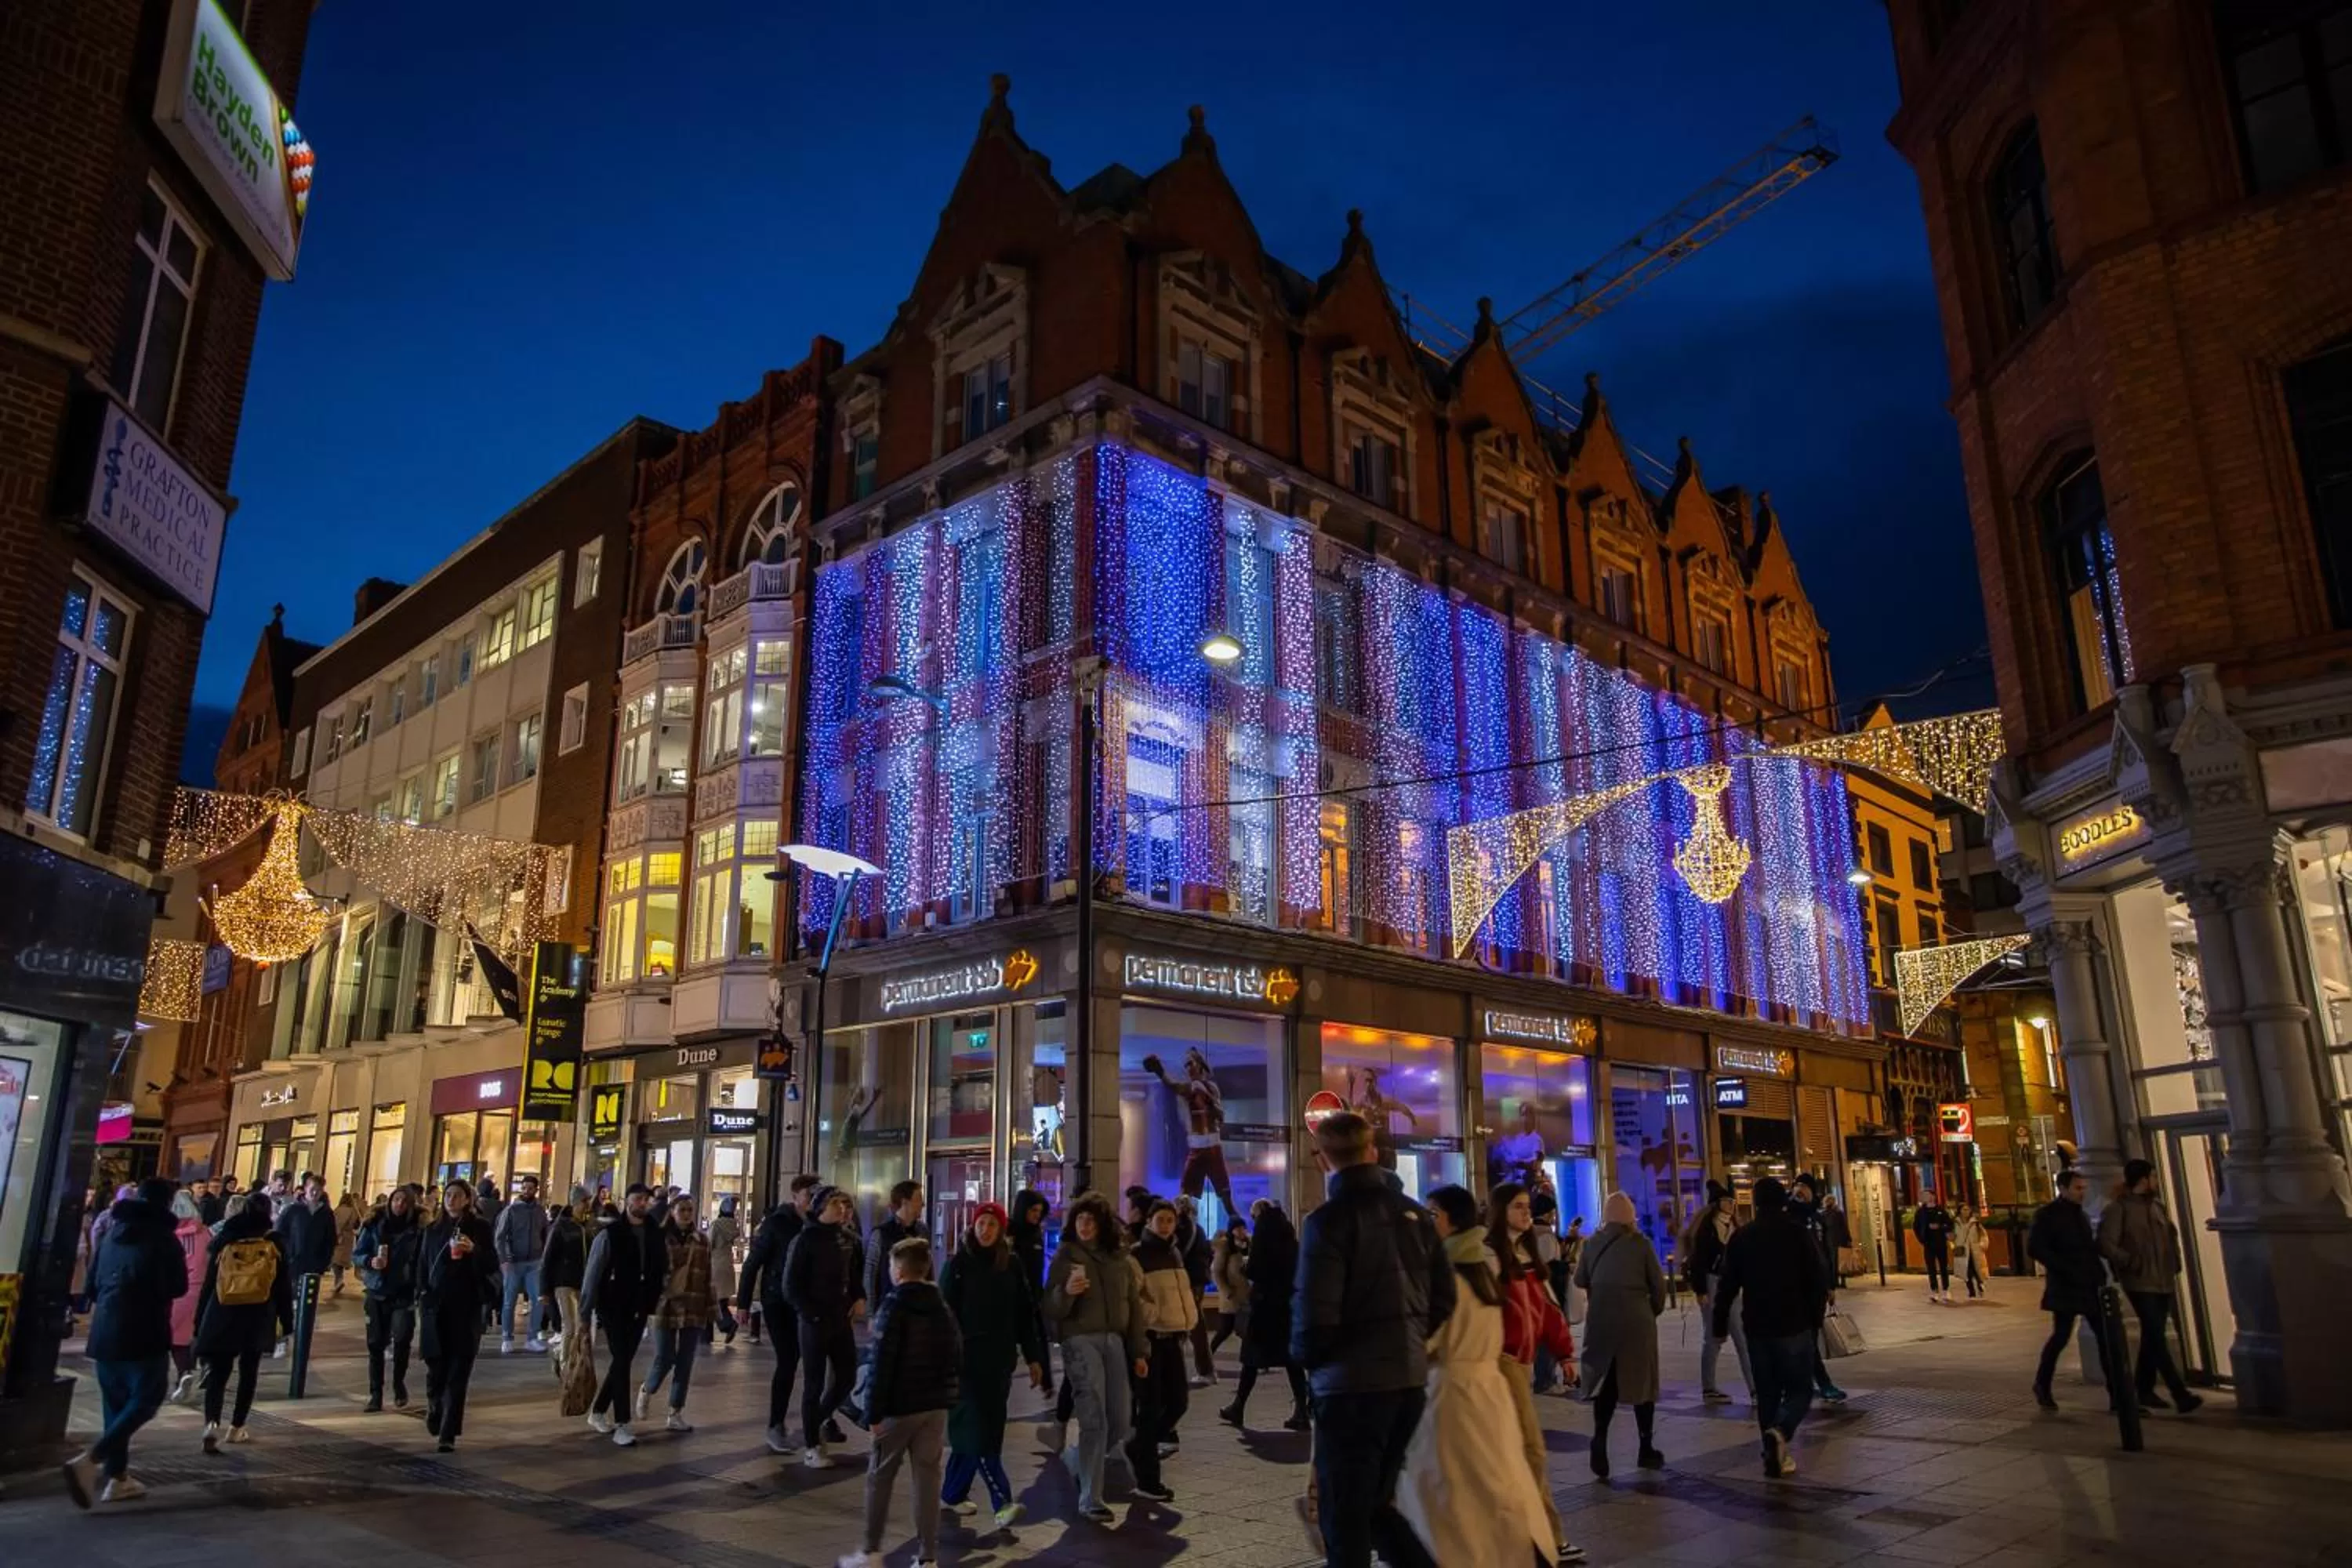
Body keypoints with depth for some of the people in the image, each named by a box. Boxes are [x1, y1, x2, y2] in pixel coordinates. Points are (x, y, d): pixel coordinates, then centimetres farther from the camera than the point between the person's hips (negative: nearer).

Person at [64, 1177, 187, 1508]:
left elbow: (93, 1280, 16)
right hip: (143, 1332, -7)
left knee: (116, 1403, 13)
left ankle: (116, 1477, 13)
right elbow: (178, 1287, -6)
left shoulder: (114, 1232, 11)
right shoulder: (163, 1238, -7)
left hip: (105, 1329, 7)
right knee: (144, 1400, -1)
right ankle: (89, 1461, -17)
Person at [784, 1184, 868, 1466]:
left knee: (848, 1377, 8)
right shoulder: (806, 1240, -10)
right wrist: (813, 1315, -13)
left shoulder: (849, 1239, 6)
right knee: (814, 1384, 3)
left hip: (842, 1320, 5)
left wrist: (860, 1298, 1)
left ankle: (816, 1423, 31)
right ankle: (811, 1446, 16)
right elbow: (791, 1287, -9)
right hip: (815, 1321, -5)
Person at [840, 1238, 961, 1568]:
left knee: (879, 1477, 9)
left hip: (900, 1405, -5)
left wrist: (874, 1411, -13)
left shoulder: (894, 1306, -12)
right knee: (928, 1477, 8)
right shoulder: (943, 1307, 8)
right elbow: (957, 1356, 11)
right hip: (936, 1404, 5)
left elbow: (881, 1363, -16)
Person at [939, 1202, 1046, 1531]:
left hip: (1000, 1359, 4)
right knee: (978, 1429, -9)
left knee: (974, 1429, 10)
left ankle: (953, 1493, 23)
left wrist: (1033, 1357, 6)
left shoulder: (1012, 1263, 5)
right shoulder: (958, 1263, -4)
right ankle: (1002, 1501, -12)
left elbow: (1025, 1313, 8)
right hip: (968, 1359, -4)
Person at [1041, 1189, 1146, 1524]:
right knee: (1094, 1422, -11)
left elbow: (1133, 1305, 14)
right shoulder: (1066, 1255, -1)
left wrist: (1138, 1351, 10)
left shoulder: (1120, 1257, 10)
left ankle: (1075, 1458, 34)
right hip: (1081, 1342, -5)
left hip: (1115, 1342, 5)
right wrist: (1066, 1292, -25)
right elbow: (1051, 1311, -5)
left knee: (1118, 1424, 7)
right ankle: (1091, 1500, 0)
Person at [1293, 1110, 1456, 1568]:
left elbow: (1316, 1313, -17)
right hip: (1409, 1378, 7)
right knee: (1375, 1505, 20)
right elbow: (1444, 1296, 10)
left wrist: (1304, 1357, 3)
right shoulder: (1412, 1212, 7)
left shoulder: (1330, 1219, -13)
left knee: (1345, 1519, 5)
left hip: (1352, 1383, -6)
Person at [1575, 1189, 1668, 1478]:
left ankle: (1600, 1438, -12)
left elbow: (1580, 1281, 11)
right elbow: (1658, 1284, -2)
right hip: (1636, 1320, -1)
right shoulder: (1641, 1243, -5)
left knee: (1606, 1382, 8)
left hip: (1600, 1320, 2)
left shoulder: (1593, 1242, 2)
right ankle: (1646, 1448, 20)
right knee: (1642, 1382, 13)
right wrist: (1654, 1310, 15)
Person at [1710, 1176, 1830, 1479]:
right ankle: (1779, 1432, -21)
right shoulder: (1799, 1234, -5)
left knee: (1767, 1393, 13)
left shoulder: (1741, 1237, 2)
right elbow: (1819, 1282, -5)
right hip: (1795, 1326, -2)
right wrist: (1816, 1319, 7)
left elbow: (1727, 1285, 2)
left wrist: (1719, 1323, 9)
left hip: (1758, 1328, 2)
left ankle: (1776, 1456, 9)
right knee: (1799, 1389, 6)